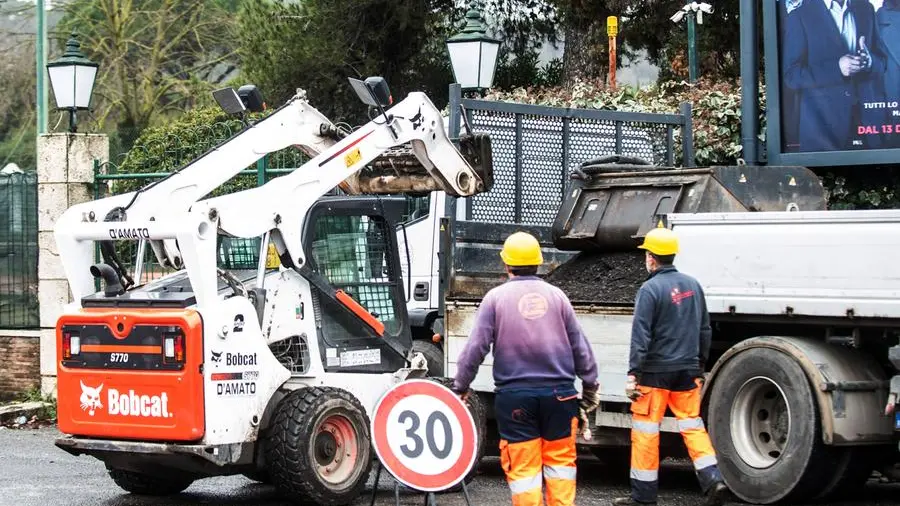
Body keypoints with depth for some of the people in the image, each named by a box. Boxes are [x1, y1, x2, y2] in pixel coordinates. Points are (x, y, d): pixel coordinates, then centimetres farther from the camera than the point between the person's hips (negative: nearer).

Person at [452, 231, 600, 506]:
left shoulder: (496, 297, -1)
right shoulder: (555, 295, 5)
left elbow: (475, 347, -3)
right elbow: (580, 346, 8)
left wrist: (460, 386, 7)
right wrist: (590, 386, 17)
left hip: (515, 394, -2)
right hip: (558, 391, 2)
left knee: (523, 466, 1)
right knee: (560, 460, 13)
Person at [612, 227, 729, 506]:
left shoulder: (650, 289, -12)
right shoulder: (692, 285, 8)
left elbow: (641, 336, -16)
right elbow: (705, 331, 15)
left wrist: (633, 373, -14)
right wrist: (700, 365, 23)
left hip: (656, 371, -6)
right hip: (688, 370, 6)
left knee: (645, 431, 2)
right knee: (692, 425, 12)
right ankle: (714, 480, -2)